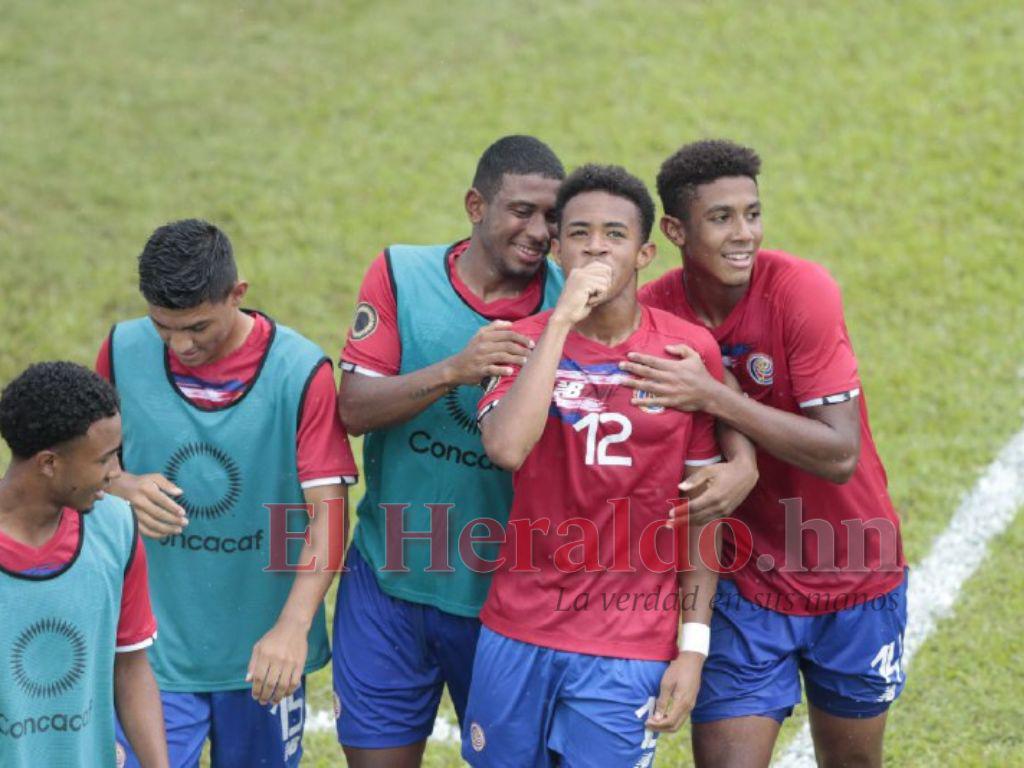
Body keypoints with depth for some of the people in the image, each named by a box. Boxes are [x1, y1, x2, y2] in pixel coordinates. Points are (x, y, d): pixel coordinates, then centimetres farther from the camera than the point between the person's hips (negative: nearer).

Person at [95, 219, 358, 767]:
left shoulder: (301, 372, -12)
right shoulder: (124, 352, -4)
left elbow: (327, 514, -14)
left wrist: (292, 626, -27)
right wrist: (124, 489, -15)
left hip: (263, 657, -1)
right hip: (155, 653, 1)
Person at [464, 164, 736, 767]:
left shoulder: (691, 350, -1)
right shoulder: (527, 341, 0)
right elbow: (506, 447, -22)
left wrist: (693, 647, -1)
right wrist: (561, 321, -20)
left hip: (630, 650, -1)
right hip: (518, 633, 1)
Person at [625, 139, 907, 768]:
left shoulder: (800, 289, -20)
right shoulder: (652, 315, -11)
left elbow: (840, 455, -26)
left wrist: (714, 398, -33)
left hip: (855, 581, -1)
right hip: (745, 590, 1)